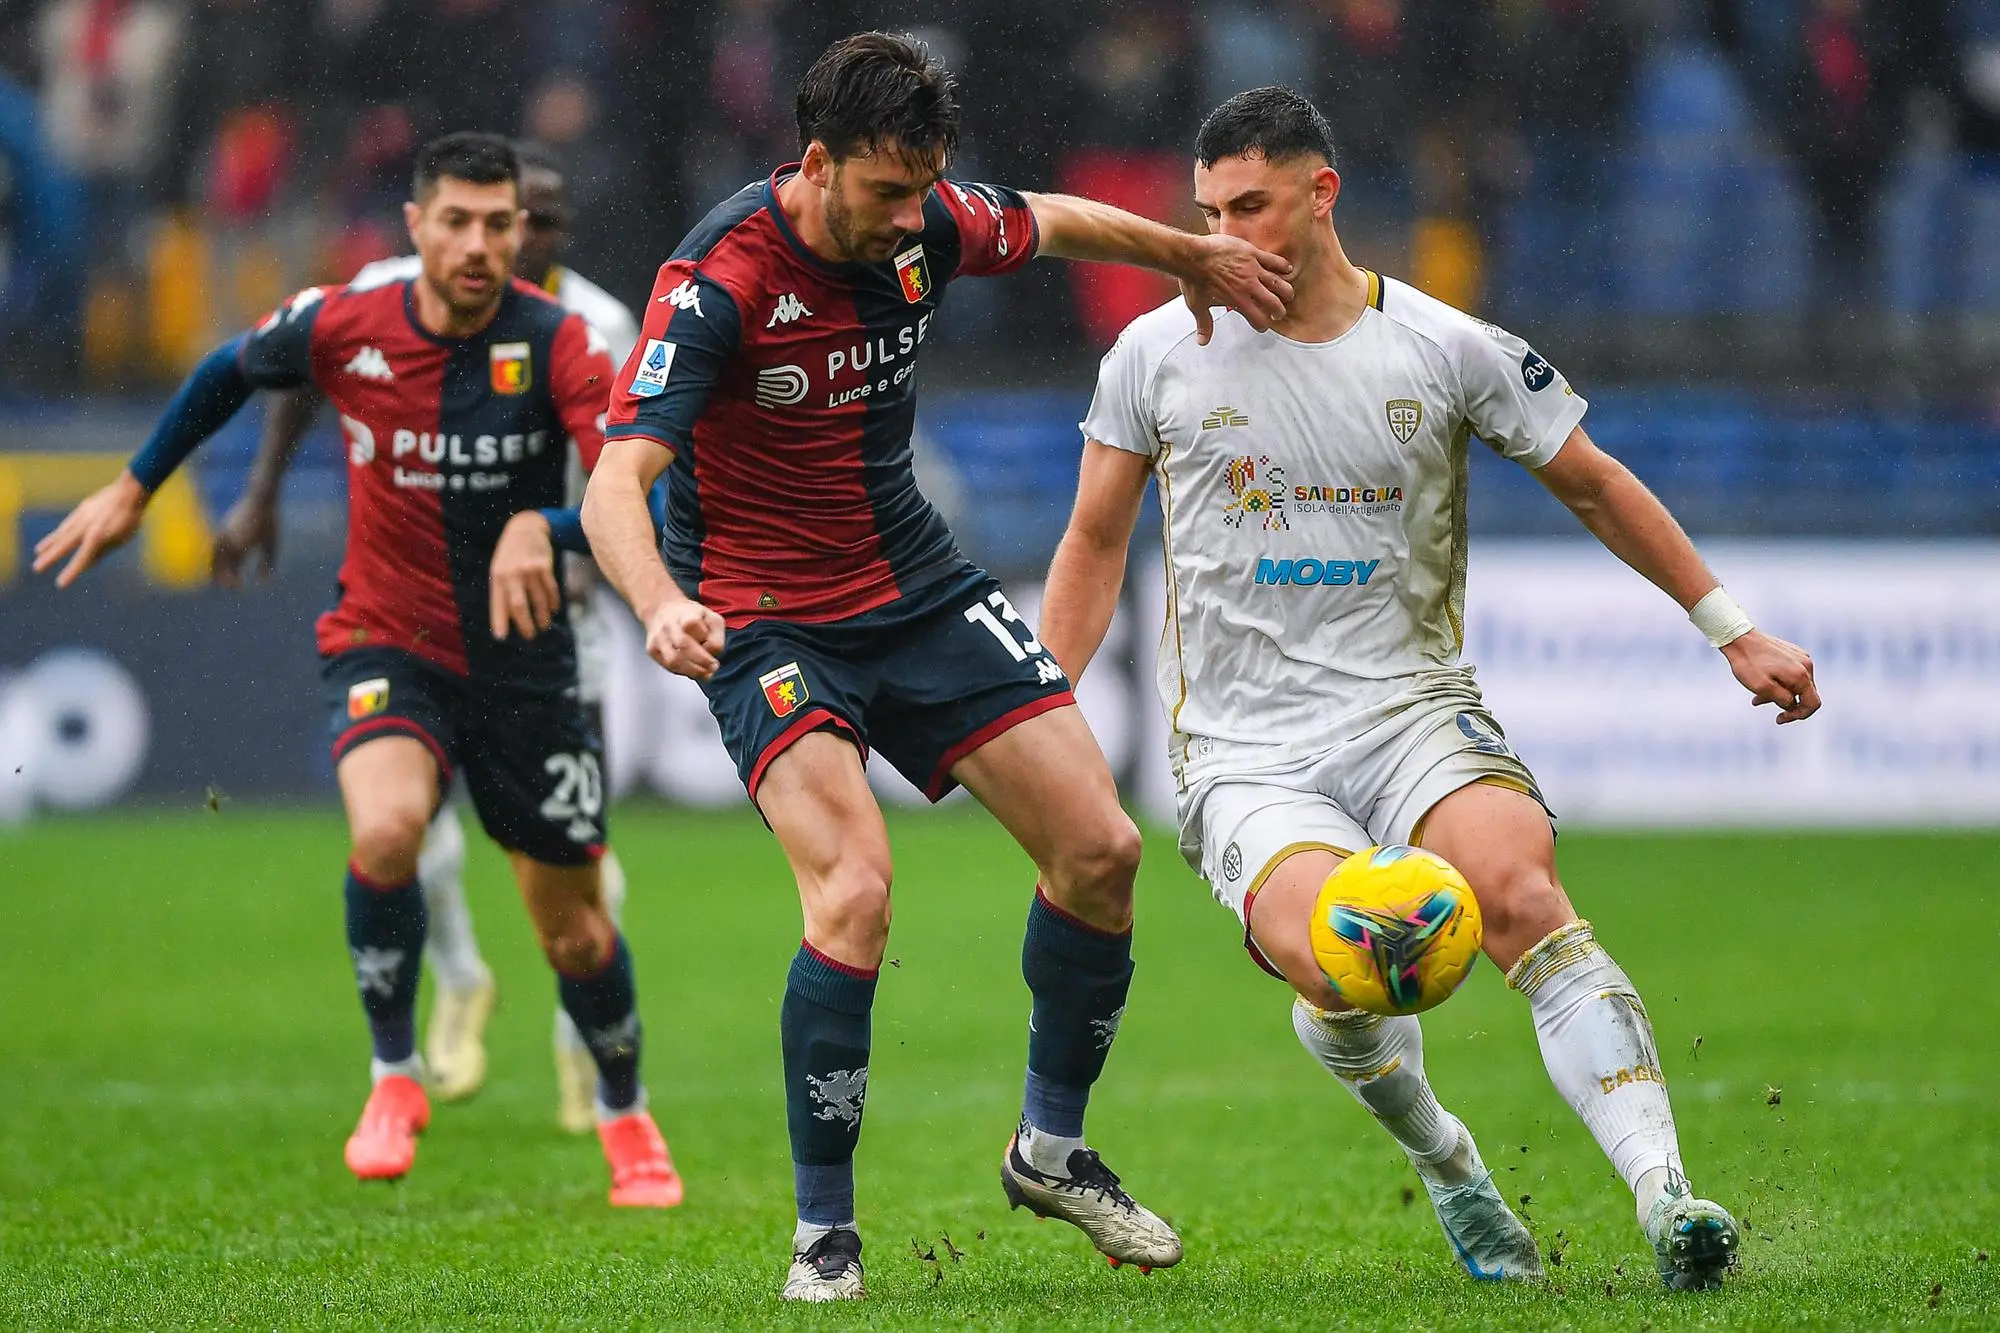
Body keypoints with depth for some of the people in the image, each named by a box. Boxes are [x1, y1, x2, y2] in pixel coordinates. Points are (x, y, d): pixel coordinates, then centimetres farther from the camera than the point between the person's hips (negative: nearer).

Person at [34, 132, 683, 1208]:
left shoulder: (555, 344, -16)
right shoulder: (342, 328, -10)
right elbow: (232, 371, 13)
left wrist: (542, 531, -47)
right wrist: (134, 489, 20)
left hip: (521, 662, 0)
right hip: (384, 644, 0)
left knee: (574, 930, 9)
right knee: (386, 828, -31)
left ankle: (625, 1117, 39)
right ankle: (394, 1078, -8)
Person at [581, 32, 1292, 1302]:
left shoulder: (931, 224, -7)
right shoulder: (719, 281, -25)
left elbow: (1058, 224, 18)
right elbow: (616, 484, -33)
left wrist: (1198, 258, 29)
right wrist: (662, 604, -51)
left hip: (920, 589, 6)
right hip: (766, 623, -6)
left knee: (1100, 848, 0)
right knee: (855, 890, -26)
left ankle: (1052, 1148, 22)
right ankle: (825, 1234, -12)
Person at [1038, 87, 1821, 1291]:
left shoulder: (1448, 350, 2)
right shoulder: (1160, 354, 4)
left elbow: (1591, 482, 15)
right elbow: (1097, 544, 16)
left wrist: (1730, 627, 17)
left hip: (1413, 708, 0)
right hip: (1245, 752, 0)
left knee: (1522, 888, -32)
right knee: (1331, 959, -29)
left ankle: (1664, 1195, -38)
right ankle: (1441, 1159, 3)